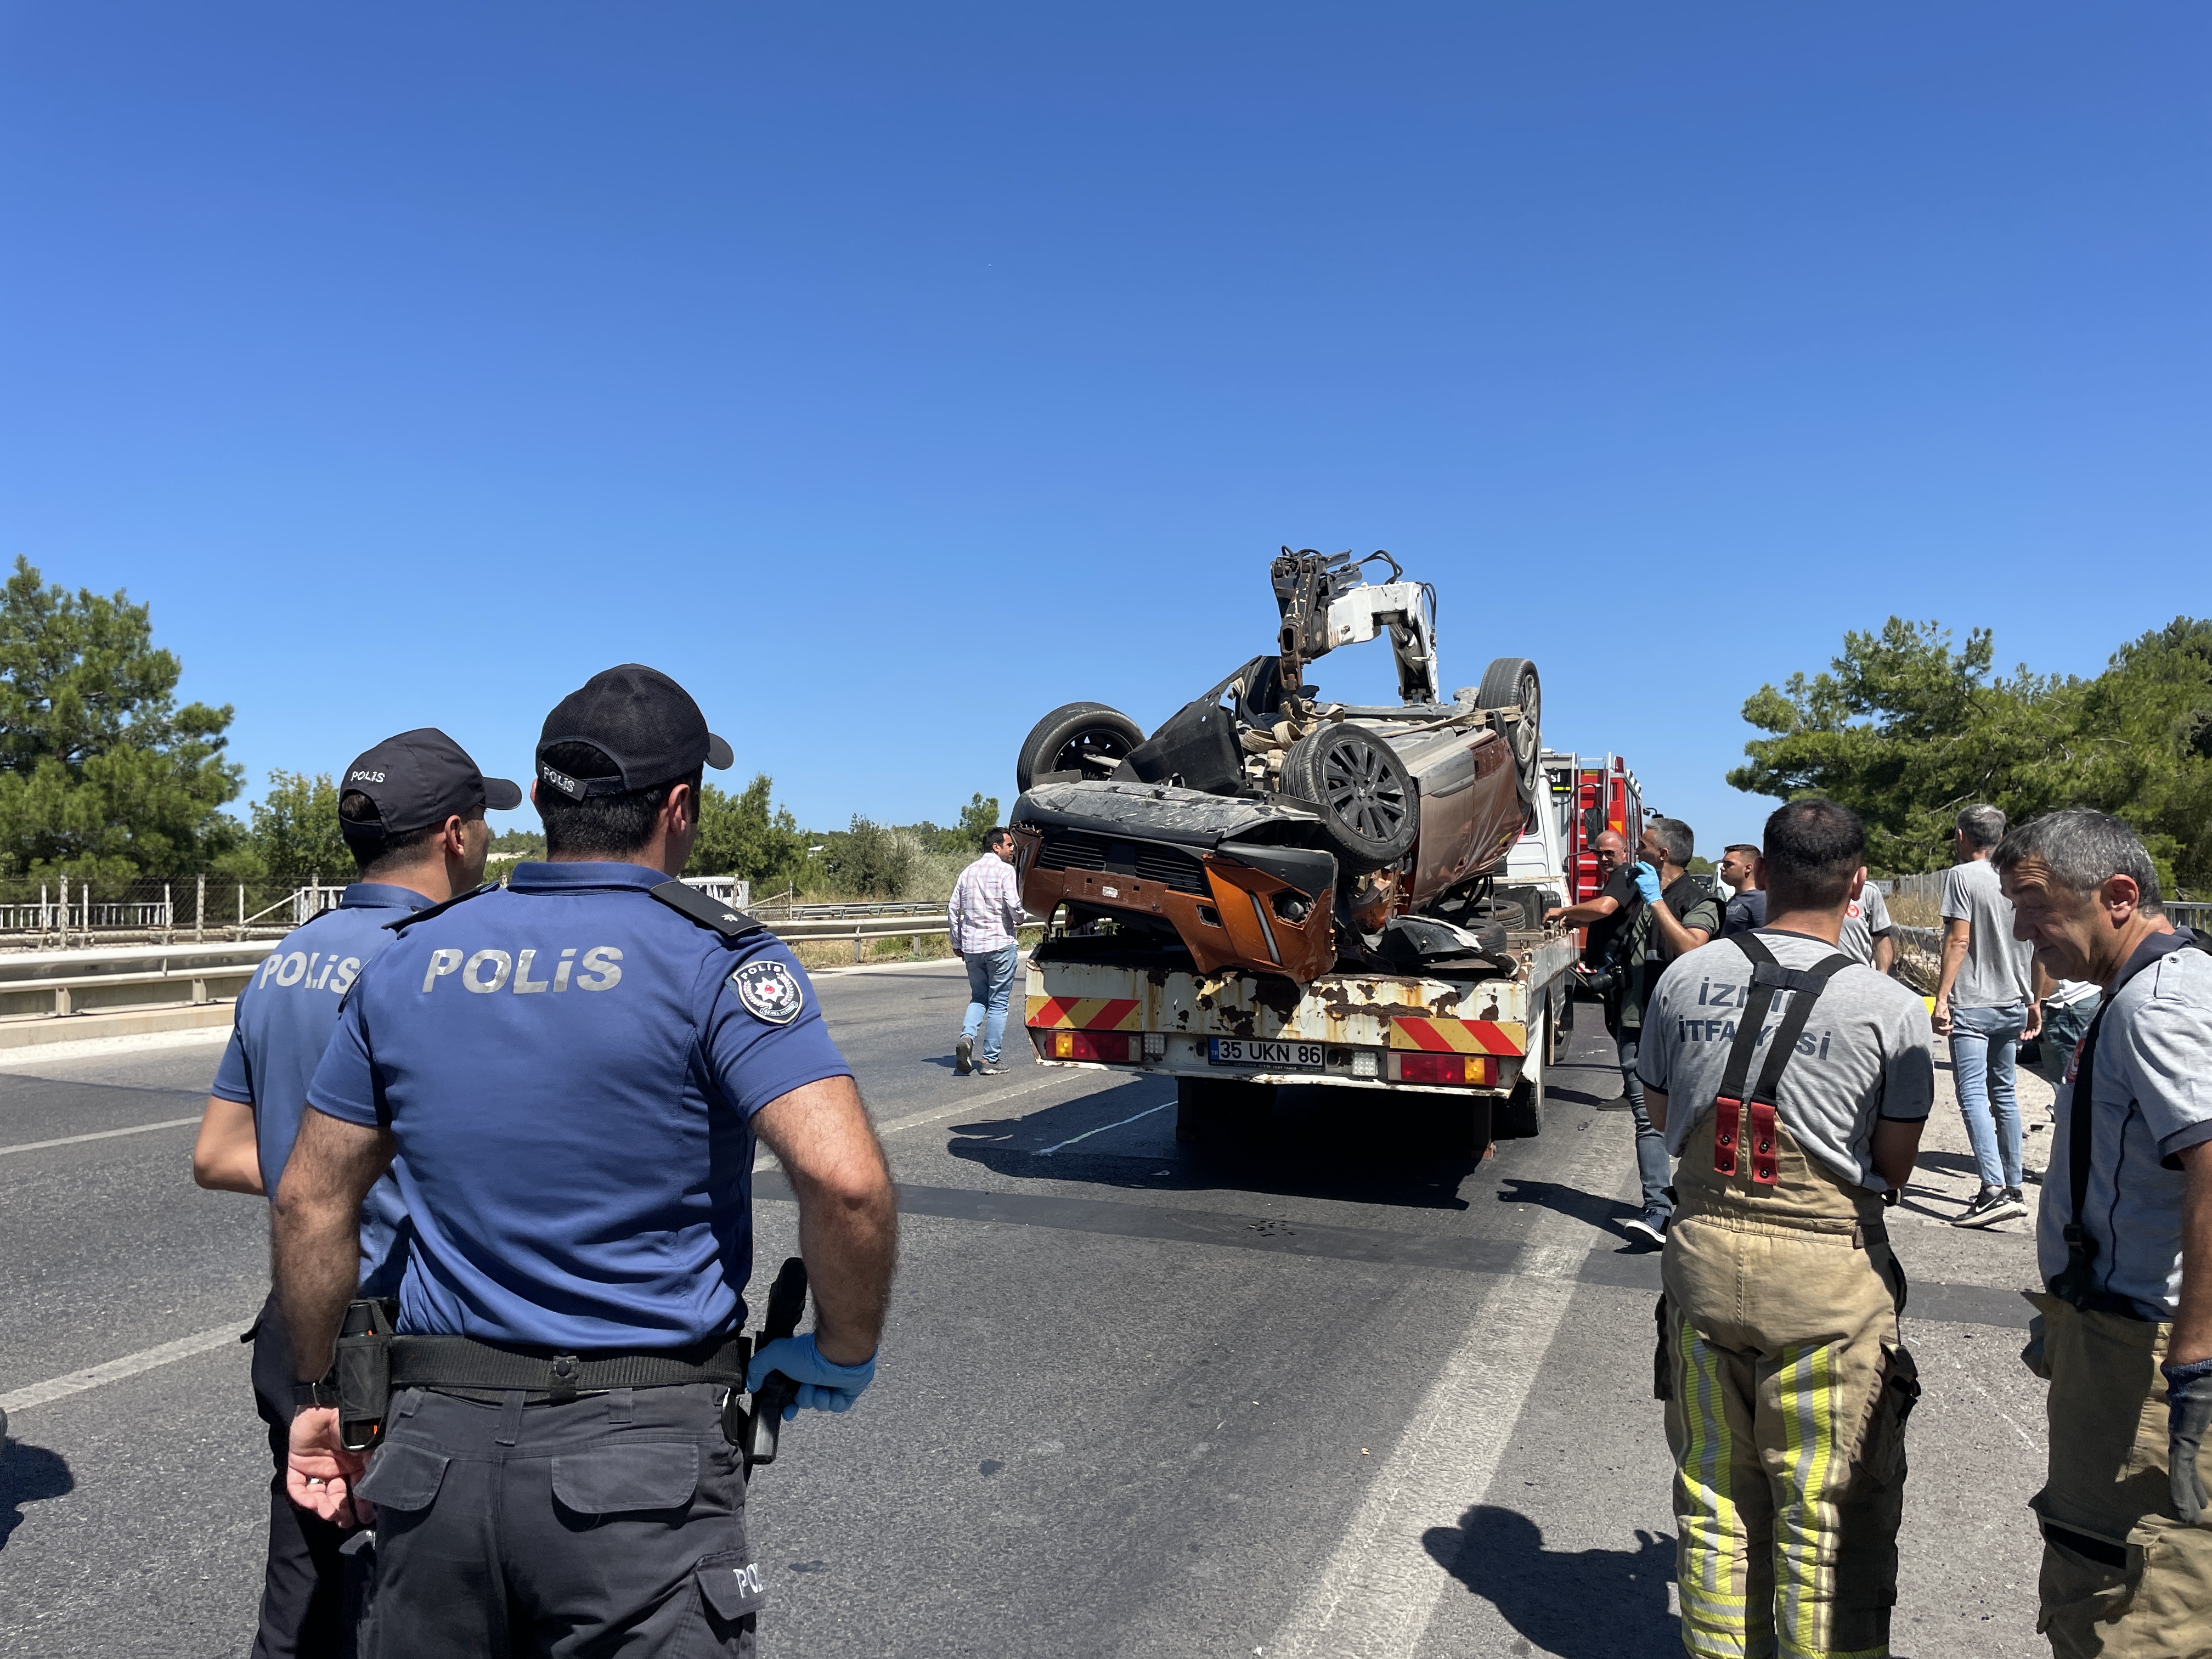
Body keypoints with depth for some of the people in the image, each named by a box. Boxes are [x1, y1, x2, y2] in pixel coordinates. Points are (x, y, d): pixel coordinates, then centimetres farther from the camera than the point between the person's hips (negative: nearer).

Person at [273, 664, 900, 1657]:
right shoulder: (714, 959, -13)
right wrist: (843, 1353, -7)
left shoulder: (412, 961, 4)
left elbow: (311, 1200, 11)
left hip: (436, 1451, 5)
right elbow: (845, 1179, -25)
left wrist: (319, 1393, 22)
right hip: (641, 1460, -5)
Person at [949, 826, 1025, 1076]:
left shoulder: (967, 872, 12)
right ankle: (991, 1060, 5)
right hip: (1000, 944, -5)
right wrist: (1019, 923, 5)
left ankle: (967, 1036, -8)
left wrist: (958, 944, 20)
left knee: (978, 997, 19)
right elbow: (1014, 905, -17)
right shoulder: (1005, 870, -7)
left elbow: (953, 910, 12)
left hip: (972, 947, 5)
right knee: (998, 1003, 3)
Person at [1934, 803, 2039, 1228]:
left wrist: (1941, 997, -13)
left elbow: (1959, 941, -15)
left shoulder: (1962, 875, -9)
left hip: (1972, 1006, -7)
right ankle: (2013, 1188, 20)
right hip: (2012, 1005, 7)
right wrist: (2033, 1002, 21)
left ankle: (1995, 1189, -20)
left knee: (1973, 1094, -10)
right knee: (2004, 1095, 15)